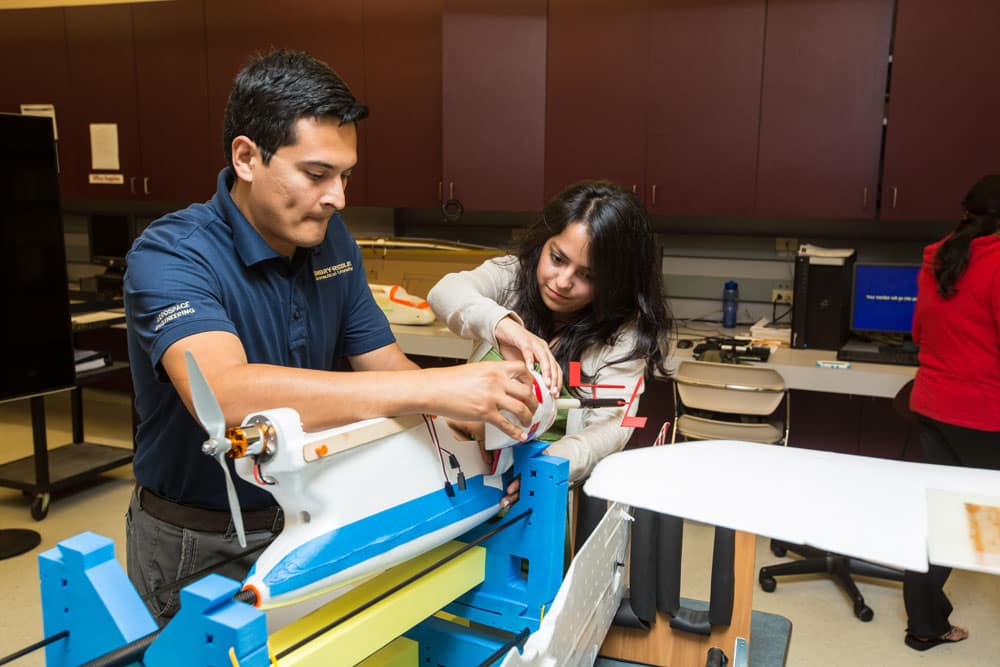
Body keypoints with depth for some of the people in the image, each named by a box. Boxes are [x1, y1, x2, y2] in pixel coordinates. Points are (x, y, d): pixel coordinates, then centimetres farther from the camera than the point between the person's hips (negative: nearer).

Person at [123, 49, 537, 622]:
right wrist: (434, 388, -45)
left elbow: (388, 370, -3)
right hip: (198, 547, -4)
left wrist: (480, 418, -23)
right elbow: (225, 396, -41)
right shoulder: (171, 256, -23)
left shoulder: (332, 240, -3)